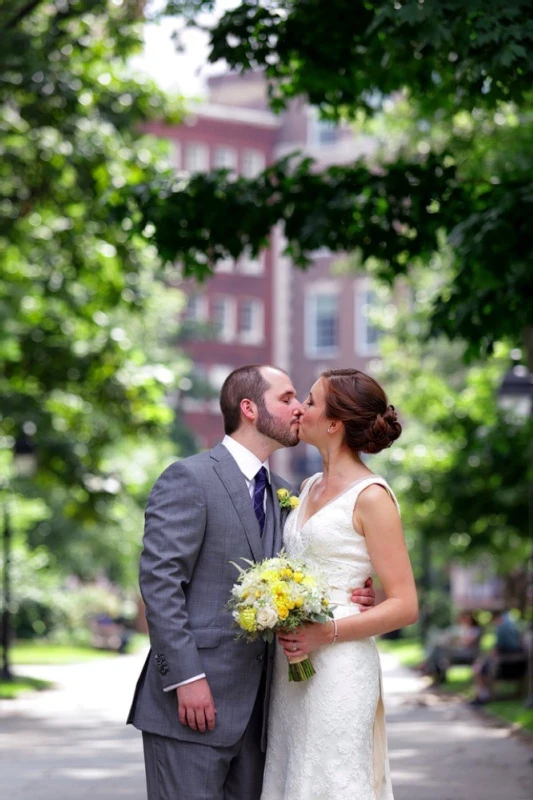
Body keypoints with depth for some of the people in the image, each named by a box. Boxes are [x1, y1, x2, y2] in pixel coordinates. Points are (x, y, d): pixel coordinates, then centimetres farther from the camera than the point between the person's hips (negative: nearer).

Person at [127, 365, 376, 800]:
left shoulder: (281, 493, 18)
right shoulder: (189, 479, -6)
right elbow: (159, 582, -12)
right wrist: (187, 678, -18)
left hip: (252, 709, 7)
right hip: (193, 699, -7)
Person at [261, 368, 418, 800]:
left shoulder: (370, 497, -9)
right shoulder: (310, 487, 14)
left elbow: (405, 606, -11)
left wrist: (327, 633, -19)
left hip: (339, 667, -8)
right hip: (292, 665, 8)